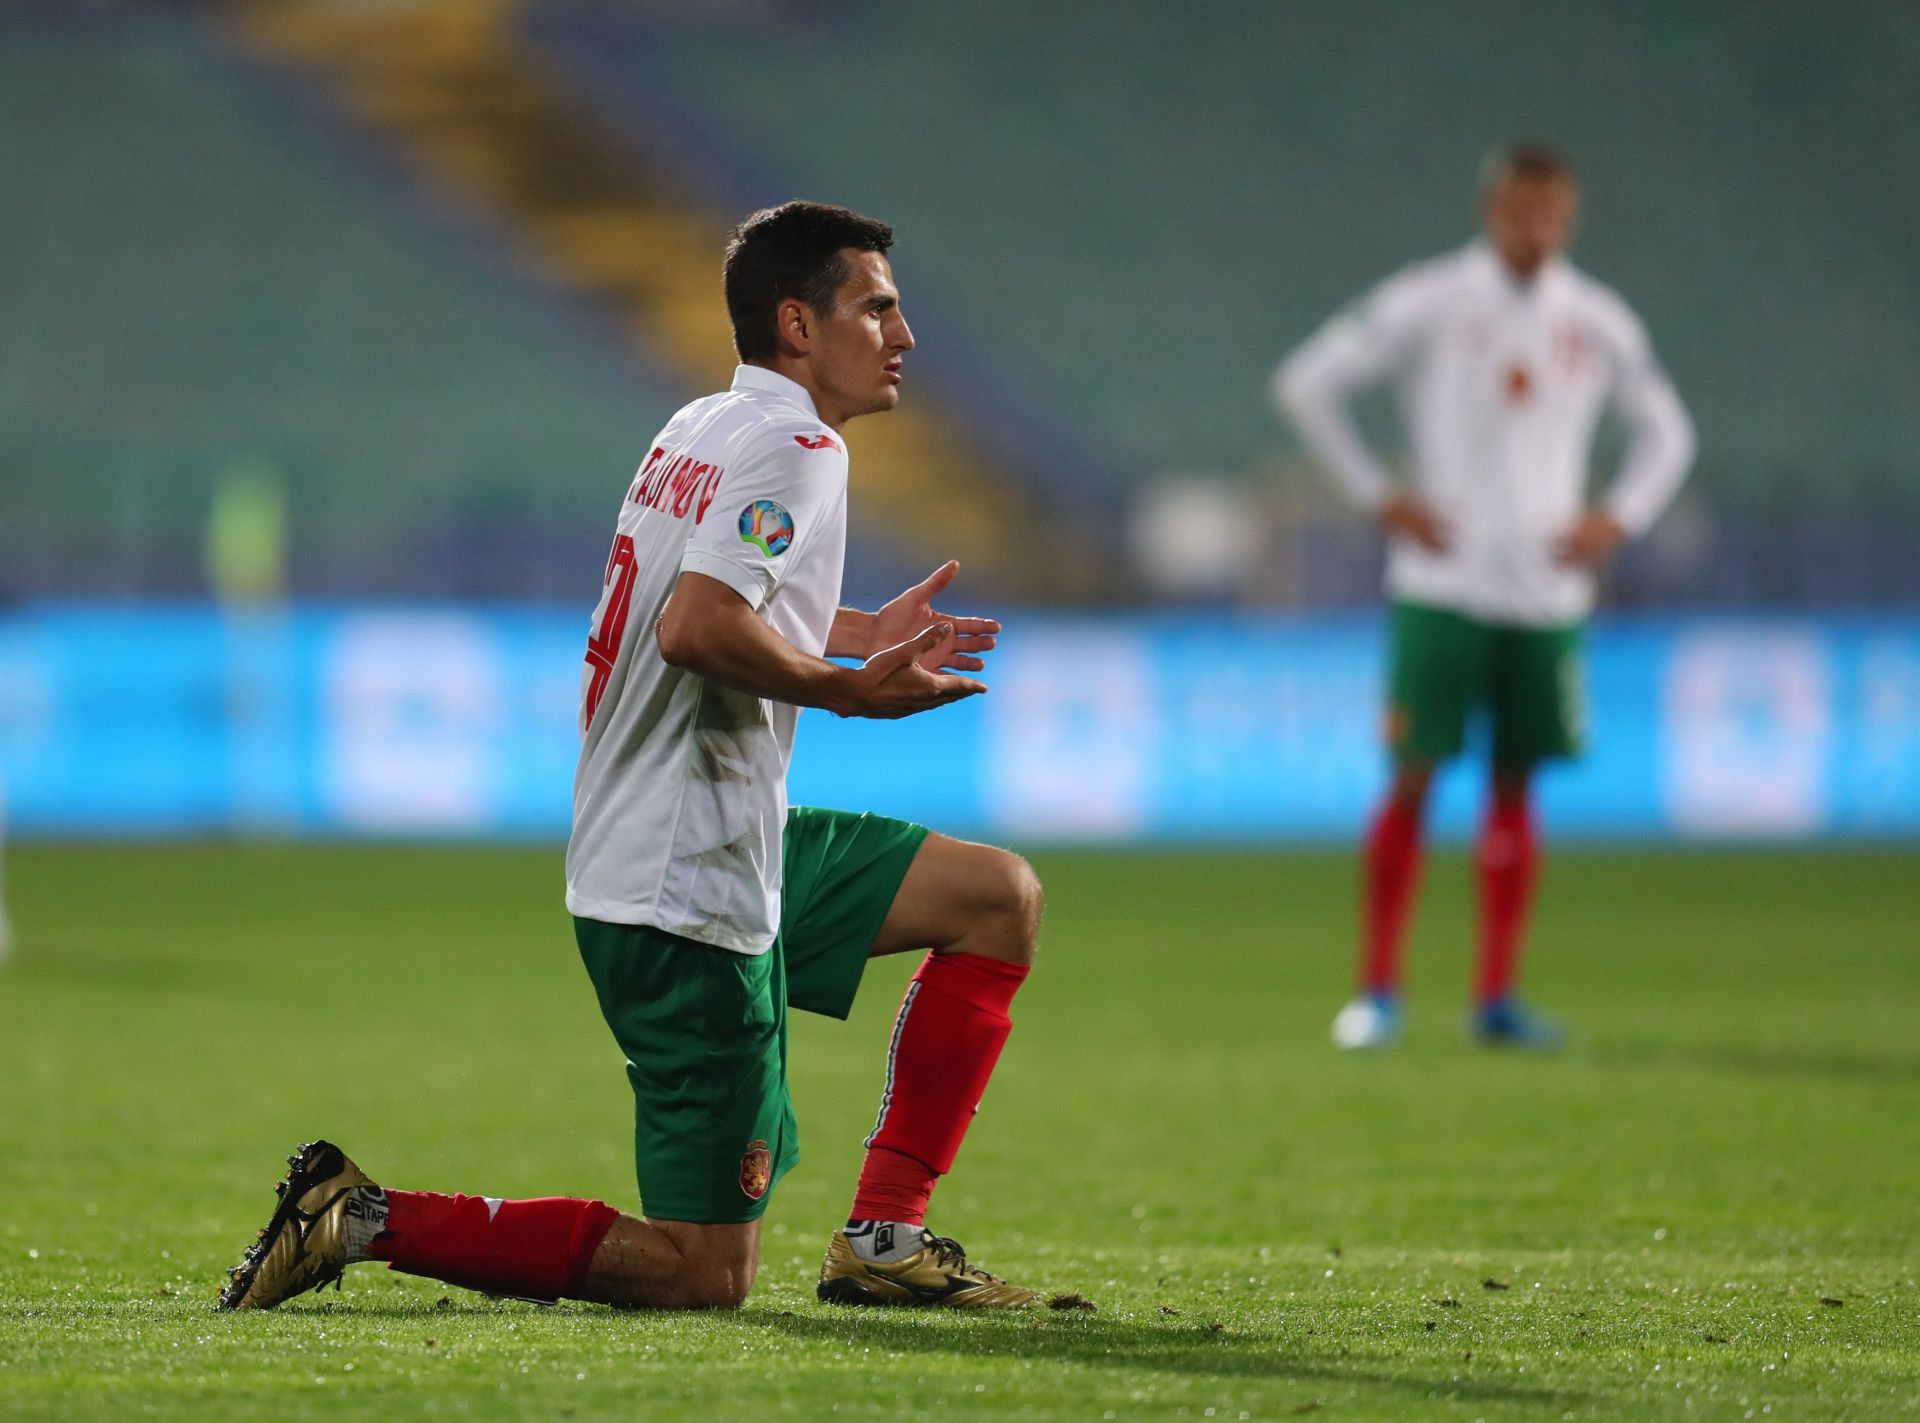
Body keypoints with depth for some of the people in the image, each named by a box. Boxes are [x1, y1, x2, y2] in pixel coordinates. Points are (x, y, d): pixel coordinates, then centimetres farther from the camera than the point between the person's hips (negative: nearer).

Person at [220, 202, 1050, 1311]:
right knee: (707, 1277, -5)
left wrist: (863, 632, 24)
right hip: (691, 887, -10)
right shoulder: (796, 448, -15)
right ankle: (369, 1220, -6)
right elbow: (698, 629, -30)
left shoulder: (700, 430, 13)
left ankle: (885, 1239, 13)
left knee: (1004, 897, 16)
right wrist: (854, 688, -19)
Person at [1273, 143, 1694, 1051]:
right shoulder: (1429, 304, -3)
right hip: (1441, 588, -3)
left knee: (1516, 787, 4)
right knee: (1413, 779, -6)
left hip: (1548, 592, 3)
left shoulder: (1598, 323, 8)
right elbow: (1305, 385, 0)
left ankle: (1498, 997, 9)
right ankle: (1377, 992, 0)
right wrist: (1378, 495, -4)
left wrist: (1617, 518, 7)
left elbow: (1666, 431, 23)